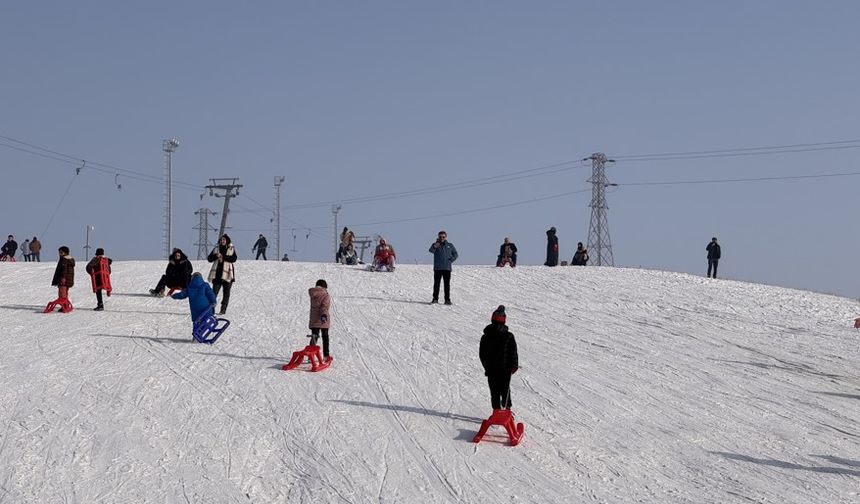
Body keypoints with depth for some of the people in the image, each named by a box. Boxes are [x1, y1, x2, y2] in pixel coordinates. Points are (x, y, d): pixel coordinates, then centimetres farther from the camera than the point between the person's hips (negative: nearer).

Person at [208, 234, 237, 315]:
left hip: (227, 273, -1)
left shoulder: (231, 249, 2)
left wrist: (223, 257, -22)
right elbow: (209, 258, 4)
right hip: (217, 273, 1)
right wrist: (216, 256, -15)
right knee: (214, 291, -5)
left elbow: (234, 258, -13)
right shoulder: (216, 248, 9)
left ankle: (223, 309, 11)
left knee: (226, 292, 4)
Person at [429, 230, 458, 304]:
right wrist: (435, 245, -38)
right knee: (436, 284, 1)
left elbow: (455, 254, 15)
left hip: (447, 268, 1)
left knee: (447, 284, 1)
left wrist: (450, 261, 0)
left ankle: (447, 299, 4)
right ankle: (435, 298, 8)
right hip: (437, 268, -1)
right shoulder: (435, 245, 3)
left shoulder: (450, 245, 9)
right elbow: (431, 250, -18)